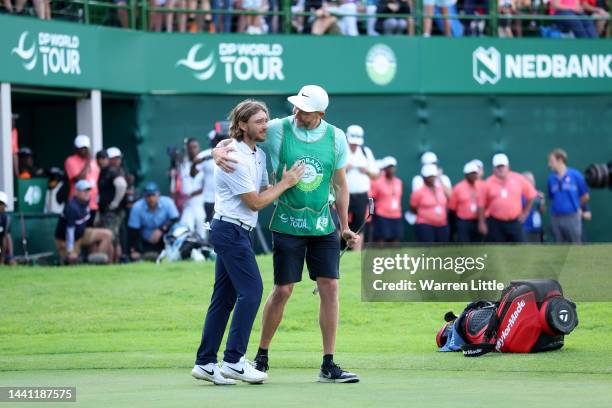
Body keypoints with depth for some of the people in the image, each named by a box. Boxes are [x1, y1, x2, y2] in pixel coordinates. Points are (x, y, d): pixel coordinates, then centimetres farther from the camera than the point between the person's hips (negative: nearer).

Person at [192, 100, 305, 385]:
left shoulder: (259, 154, 13)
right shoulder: (235, 158, -17)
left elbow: (264, 191, 18)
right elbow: (255, 202, -15)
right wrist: (285, 183, -8)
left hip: (232, 232, 10)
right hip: (231, 230, -10)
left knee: (224, 296, 8)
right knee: (251, 290, -12)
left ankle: (205, 363, 9)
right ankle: (234, 361, -11)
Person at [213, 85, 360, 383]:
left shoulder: (336, 137, 0)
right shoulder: (277, 130, -8)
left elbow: (340, 185, 10)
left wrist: (344, 227, 13)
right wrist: (219, 151, -24)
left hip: (324, 223, 3)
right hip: (287, 223, -2)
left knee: (329, 287, -3)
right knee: (283, 290, -2)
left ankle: (328, 366, 2)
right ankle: (261, 356, 17)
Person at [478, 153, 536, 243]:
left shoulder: (518, 179, 1)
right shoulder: (488, 183, -2)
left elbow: (531, 195, 11)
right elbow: (481, 205, 0)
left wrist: (524, 213, 9)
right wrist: (482, 223, -4)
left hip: (514, 222, 1)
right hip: (495, 223, -1)